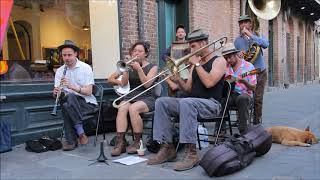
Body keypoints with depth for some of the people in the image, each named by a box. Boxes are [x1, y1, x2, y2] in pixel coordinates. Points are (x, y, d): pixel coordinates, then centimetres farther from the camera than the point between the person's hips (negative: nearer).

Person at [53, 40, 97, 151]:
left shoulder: (86, 68, -3)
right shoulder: (60, 71, 9)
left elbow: (88, 92, -13)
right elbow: (57, 92, 2)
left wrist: (72, 86, -26)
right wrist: (56, 92, -22)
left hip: (87, 103, -3)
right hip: (71, 102, 3)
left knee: (66, 105, -33)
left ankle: (71, 141, -18)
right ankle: (80, 132, -22)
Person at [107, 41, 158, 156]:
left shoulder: (152, 67, 7)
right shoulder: (130, 66, 17)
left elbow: (147, 84, -9)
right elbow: (123, 83, 6)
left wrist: (139, 69, -15)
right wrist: (127, 69, -6)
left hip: (147, 98, -3)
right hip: (131, 96, 3)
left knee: (133, 108, -34)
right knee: (122, 108, -30)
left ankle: (138, 142, -20)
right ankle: (120, 143, -32)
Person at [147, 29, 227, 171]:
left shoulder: (219, 61, 0)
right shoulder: (195, 64, 21)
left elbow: (209, 83, -19)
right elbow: (188, 89, 15)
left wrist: (197, 64, -9)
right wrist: (178, 79, -4)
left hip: (211, 104, -7)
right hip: (192, 102, 7)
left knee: (186, 102, -38)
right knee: (161, 102, -11)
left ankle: (191, 153, -35)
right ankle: (167, 147, -14)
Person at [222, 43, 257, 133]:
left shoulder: (248, 66, 1)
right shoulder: (225, 66, 13)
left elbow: (253, 88, -4)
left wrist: (244, 82, -24)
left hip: (243, 94, -3)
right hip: (229, 94, 3)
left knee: (243, 98, -38)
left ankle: (243, 130, -29)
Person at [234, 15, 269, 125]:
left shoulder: (257, 36, 4)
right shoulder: (237, 40, 7)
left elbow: (265, 44, -18)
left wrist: (250, 35, -18)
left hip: (260, 73, 0)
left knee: (258, 99, 1)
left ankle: (257, 122, 15)